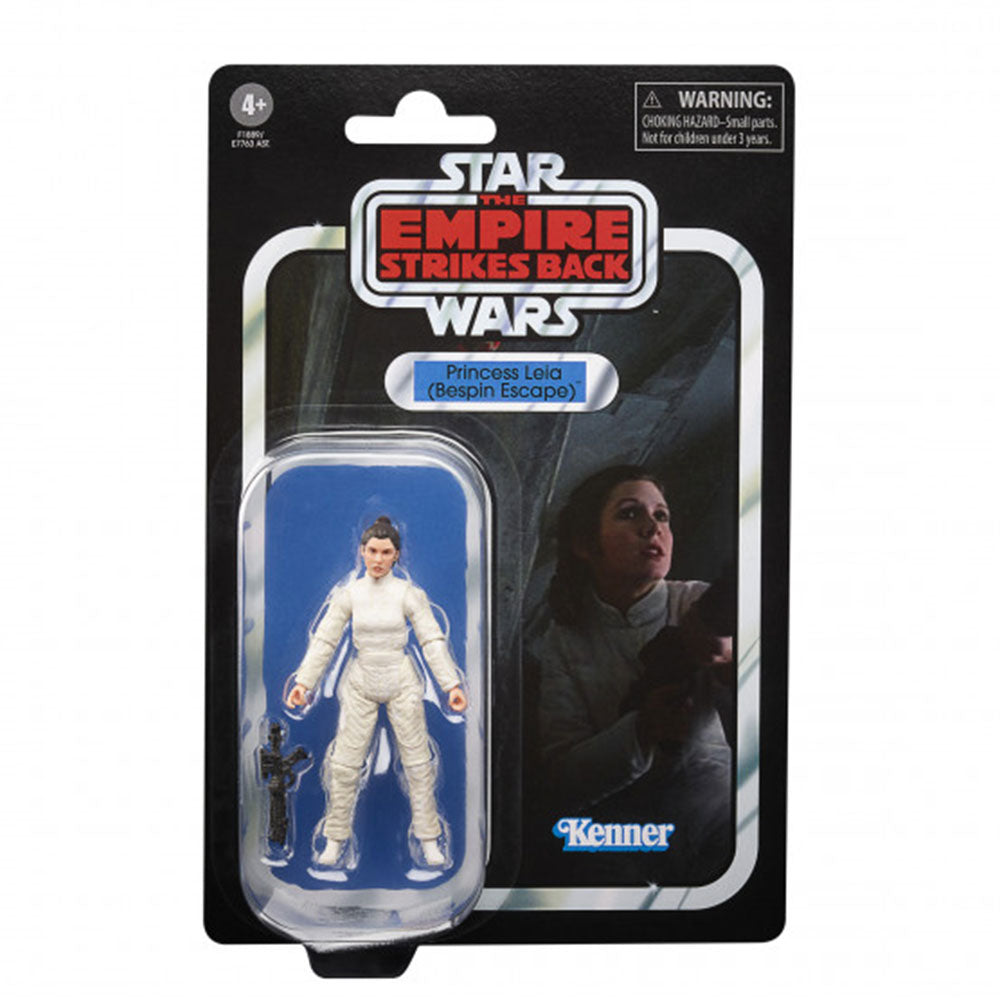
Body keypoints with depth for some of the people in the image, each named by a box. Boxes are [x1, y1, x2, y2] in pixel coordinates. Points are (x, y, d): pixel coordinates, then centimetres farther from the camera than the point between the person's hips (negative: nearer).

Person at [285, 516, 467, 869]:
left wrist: (452, 685, -13)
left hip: (401, 682, -1)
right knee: (344, 764, 2)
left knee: (417, 762, 4)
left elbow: (433, 641, -6)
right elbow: (324, 641, 0)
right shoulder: (348, 595, -1)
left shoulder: (409, 594, -5)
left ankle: (429, 840, 17)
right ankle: (336, 840, 18)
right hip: (361, 683, 1)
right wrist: (303, 682, -8)